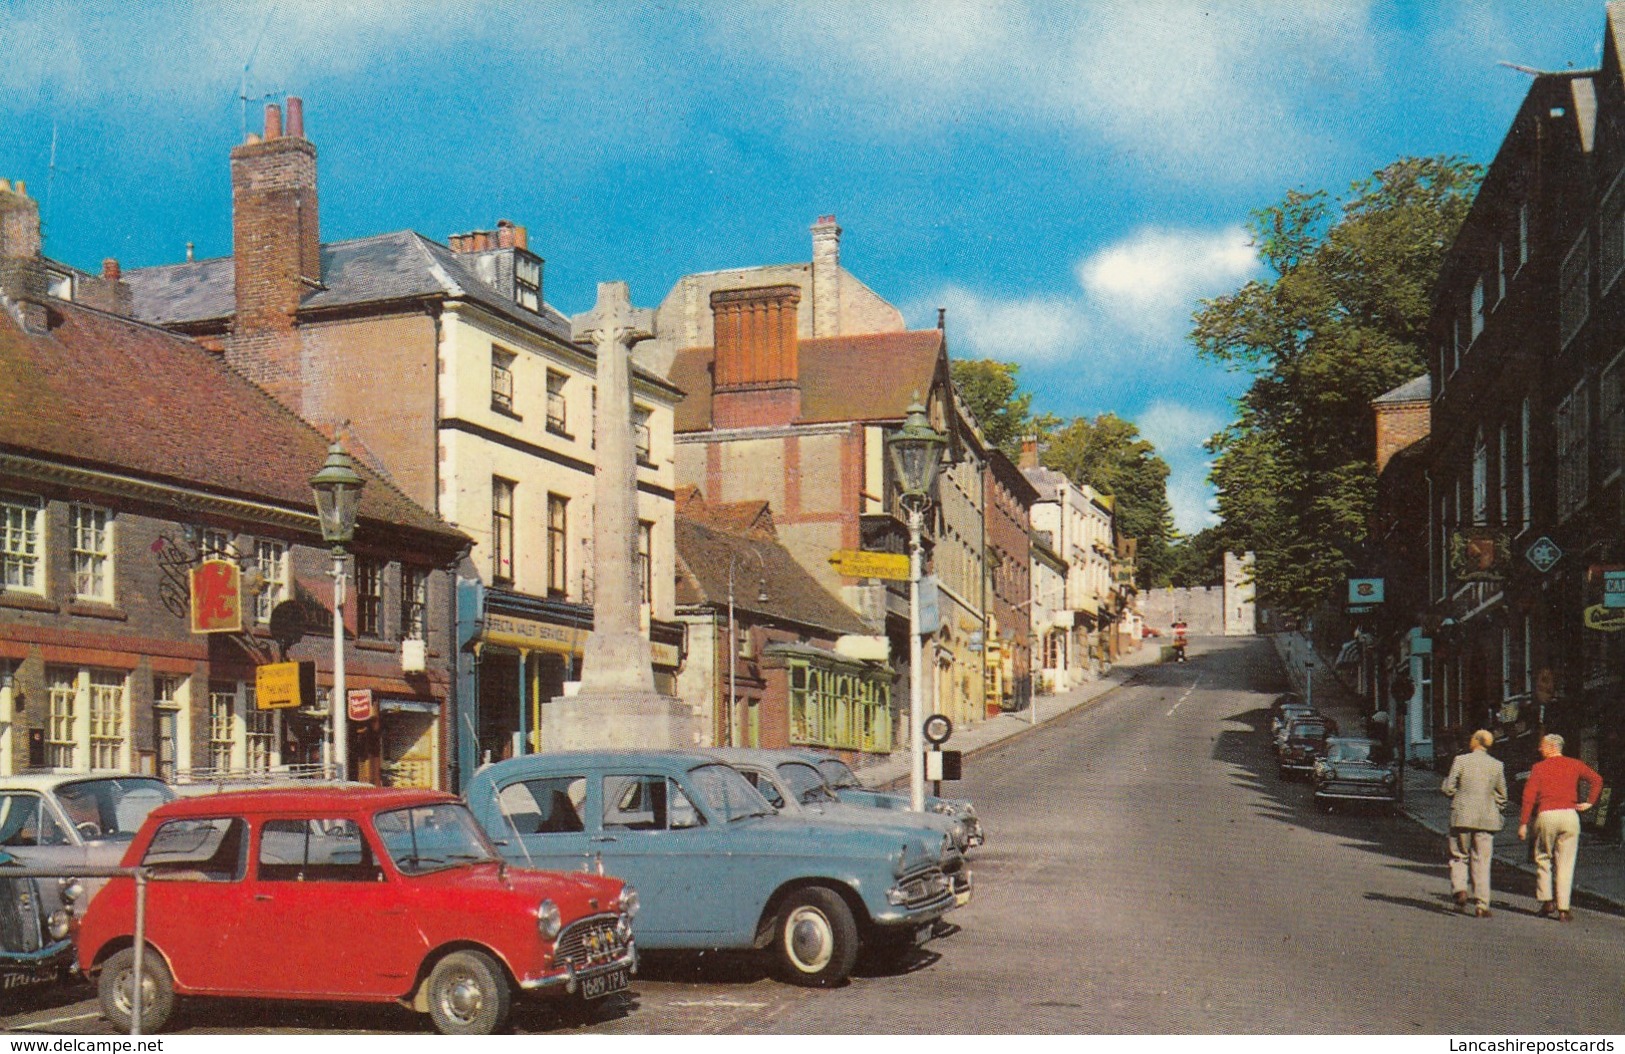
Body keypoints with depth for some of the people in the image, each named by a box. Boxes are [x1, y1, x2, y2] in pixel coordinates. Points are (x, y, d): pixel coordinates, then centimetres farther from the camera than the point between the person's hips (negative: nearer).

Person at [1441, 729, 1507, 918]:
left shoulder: (1460, 760, -6)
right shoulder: (1497, 765, 1)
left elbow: (1448, 788, -6)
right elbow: (1501, 796, 7)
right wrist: (1496, 814, 21)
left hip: (1462, 817, -2)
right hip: (1487, 818, 2)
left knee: (1459, 856, 13)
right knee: (1482, 861, 4)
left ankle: (1459, 889, -9)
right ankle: (1482, 904, 0)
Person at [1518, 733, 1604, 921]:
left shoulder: (1539, 767, 3)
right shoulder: (1574, 765, 10)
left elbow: (1529, 796, -4)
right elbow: (1596, 779, 0)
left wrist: (1523, 823, -3)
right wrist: (1589, 802, 8)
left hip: (1545, 815, -2)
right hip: (1569, 814, 2)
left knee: (1543, 859, 14)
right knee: (1565, 863, 2)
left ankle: (1546, 901, 5)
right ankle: (1563, 909, -2)